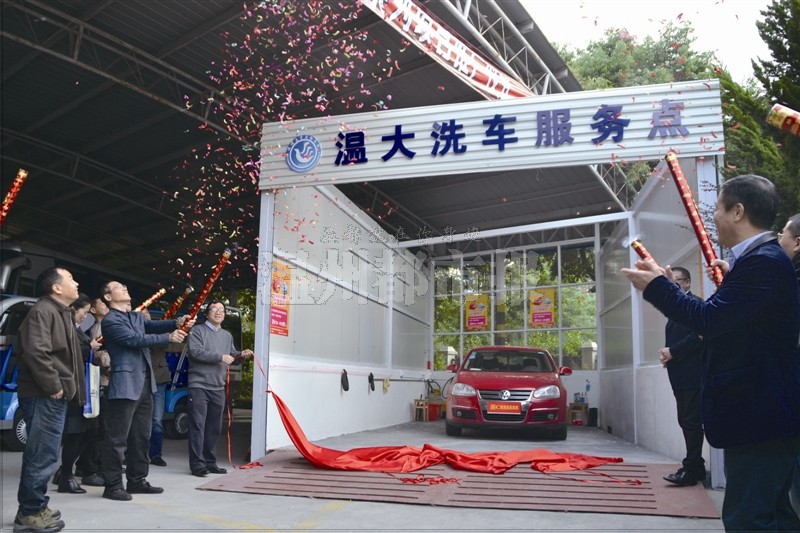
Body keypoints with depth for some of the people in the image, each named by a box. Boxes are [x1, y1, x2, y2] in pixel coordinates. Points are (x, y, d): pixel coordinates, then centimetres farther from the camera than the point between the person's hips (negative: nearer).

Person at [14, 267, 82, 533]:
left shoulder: (60, 313, 19)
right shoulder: (43, 311, -14)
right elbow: (35, 352, -25)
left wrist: (64, 387, 17)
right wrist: (53, 386, -20)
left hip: (53, 396, 11)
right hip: (45, 396, -11)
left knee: (41, 454, 16)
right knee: (43, 455, -6)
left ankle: (33, 508, 25)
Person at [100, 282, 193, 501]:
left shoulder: (137, 317, 19)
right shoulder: (110, 321, -6)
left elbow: (154, 325, 3)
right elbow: (136, 339, -17)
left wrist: (177, 323, -16)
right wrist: (169, 337, -19)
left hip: (144, 383, 8)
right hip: (125, 385, -8)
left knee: (141, 436, 13)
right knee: (118, 437, -4)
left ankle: (137, 480, 22)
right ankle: (112, 485, 4)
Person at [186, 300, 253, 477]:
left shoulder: (227, 336, 19)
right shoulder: (198, 331, 0)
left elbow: (232, 356, 25)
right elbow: (195, 351, -16)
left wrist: (241, 355, 3)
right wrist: (220, 357, -17)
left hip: (218, 388, 6)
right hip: (199, 385, -6)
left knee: (214, 428, 11)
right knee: (198, 426, -6)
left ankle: (210, 462, 19)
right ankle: (197, 464, -2)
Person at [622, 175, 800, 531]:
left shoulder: (763, 261, -20)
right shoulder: (762, 259, 13)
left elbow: (709, 319, -26)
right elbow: (719, 320, 15)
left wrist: (657, 286, -13)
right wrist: (664, 286, 14)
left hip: (760, 417, -11)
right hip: (762, 413, 11)